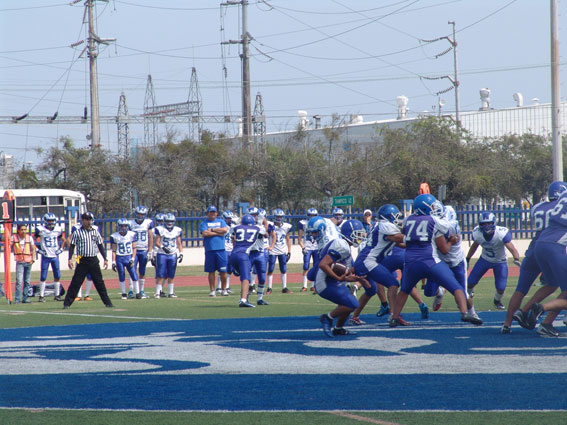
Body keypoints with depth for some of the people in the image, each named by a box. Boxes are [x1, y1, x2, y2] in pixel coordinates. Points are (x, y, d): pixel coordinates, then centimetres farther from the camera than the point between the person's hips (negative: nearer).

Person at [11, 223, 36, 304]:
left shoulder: (29, 238, 4)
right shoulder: (14, 238, 0)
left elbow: (33, 249, 11)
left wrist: (33, 259, 0)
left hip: (28, 262, 3)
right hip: (19, 262, -3)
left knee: (27, 281, 6)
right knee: (19, 281, -13)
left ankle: (25, 298, 13)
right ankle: (17, 299, -14)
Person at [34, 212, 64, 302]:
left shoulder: (58, 229, 4)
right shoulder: (41, 229, -7)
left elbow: (61, 239, 21)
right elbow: (34, 240, 4)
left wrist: (61, 248, 8)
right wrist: (38, 249, -5)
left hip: (55, 256, 3)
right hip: (45, 256, -3)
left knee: (57, 276, 3)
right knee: (43, 277, -3)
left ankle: (56, 295, 13)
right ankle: (41, 296, 4)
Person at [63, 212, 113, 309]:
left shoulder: (95, 232, 10)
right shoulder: (77, 233, 0)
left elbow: (100, 246, 14)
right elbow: (72, 246, 0)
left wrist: (105, 259, 9)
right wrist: (70, 259, -11)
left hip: (94, 261, 3)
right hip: (82, 261, -3)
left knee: (99, 282, 6)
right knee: (76, 282, -5)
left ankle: (107, 302, 12)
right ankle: (67, 303, -1)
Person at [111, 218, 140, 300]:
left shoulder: (132, 235, 0)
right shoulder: (115, 236, 0)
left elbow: (134, 248, 3)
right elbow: (114, 250, 4)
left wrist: (132, 259, -7)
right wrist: (113, 262, -1)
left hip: (129, 257, 0)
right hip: (119, 258, 0)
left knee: (134, 276, -5)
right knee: (121, 277, 2)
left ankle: (137, 293, 3)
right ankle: (124, 294, 12)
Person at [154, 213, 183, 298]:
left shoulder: (177, 230, 6)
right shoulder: (160, 229, -4)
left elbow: (179, 244, 11)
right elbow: (157, 242, -5)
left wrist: (181, 253, -1)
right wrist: (163, 248, -22)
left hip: (173, 255, 3)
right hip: (162, 255, -3)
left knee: (171, 276, 6)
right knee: (161, 276, -6)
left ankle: (171, 293, 12)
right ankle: (158, 293, -3)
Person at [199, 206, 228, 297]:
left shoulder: (221, 221, 13)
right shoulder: (204, 223, 6)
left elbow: (225, 230, -6)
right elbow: (205, 233, -11)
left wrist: (212, 230, -6)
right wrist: (218, 233, -7)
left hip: (221, 249, 1)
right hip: (210, 250, -1)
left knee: (223, 271, 0)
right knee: (211, 271, 3)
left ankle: (224, 289, 11)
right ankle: (212, 290, 10)